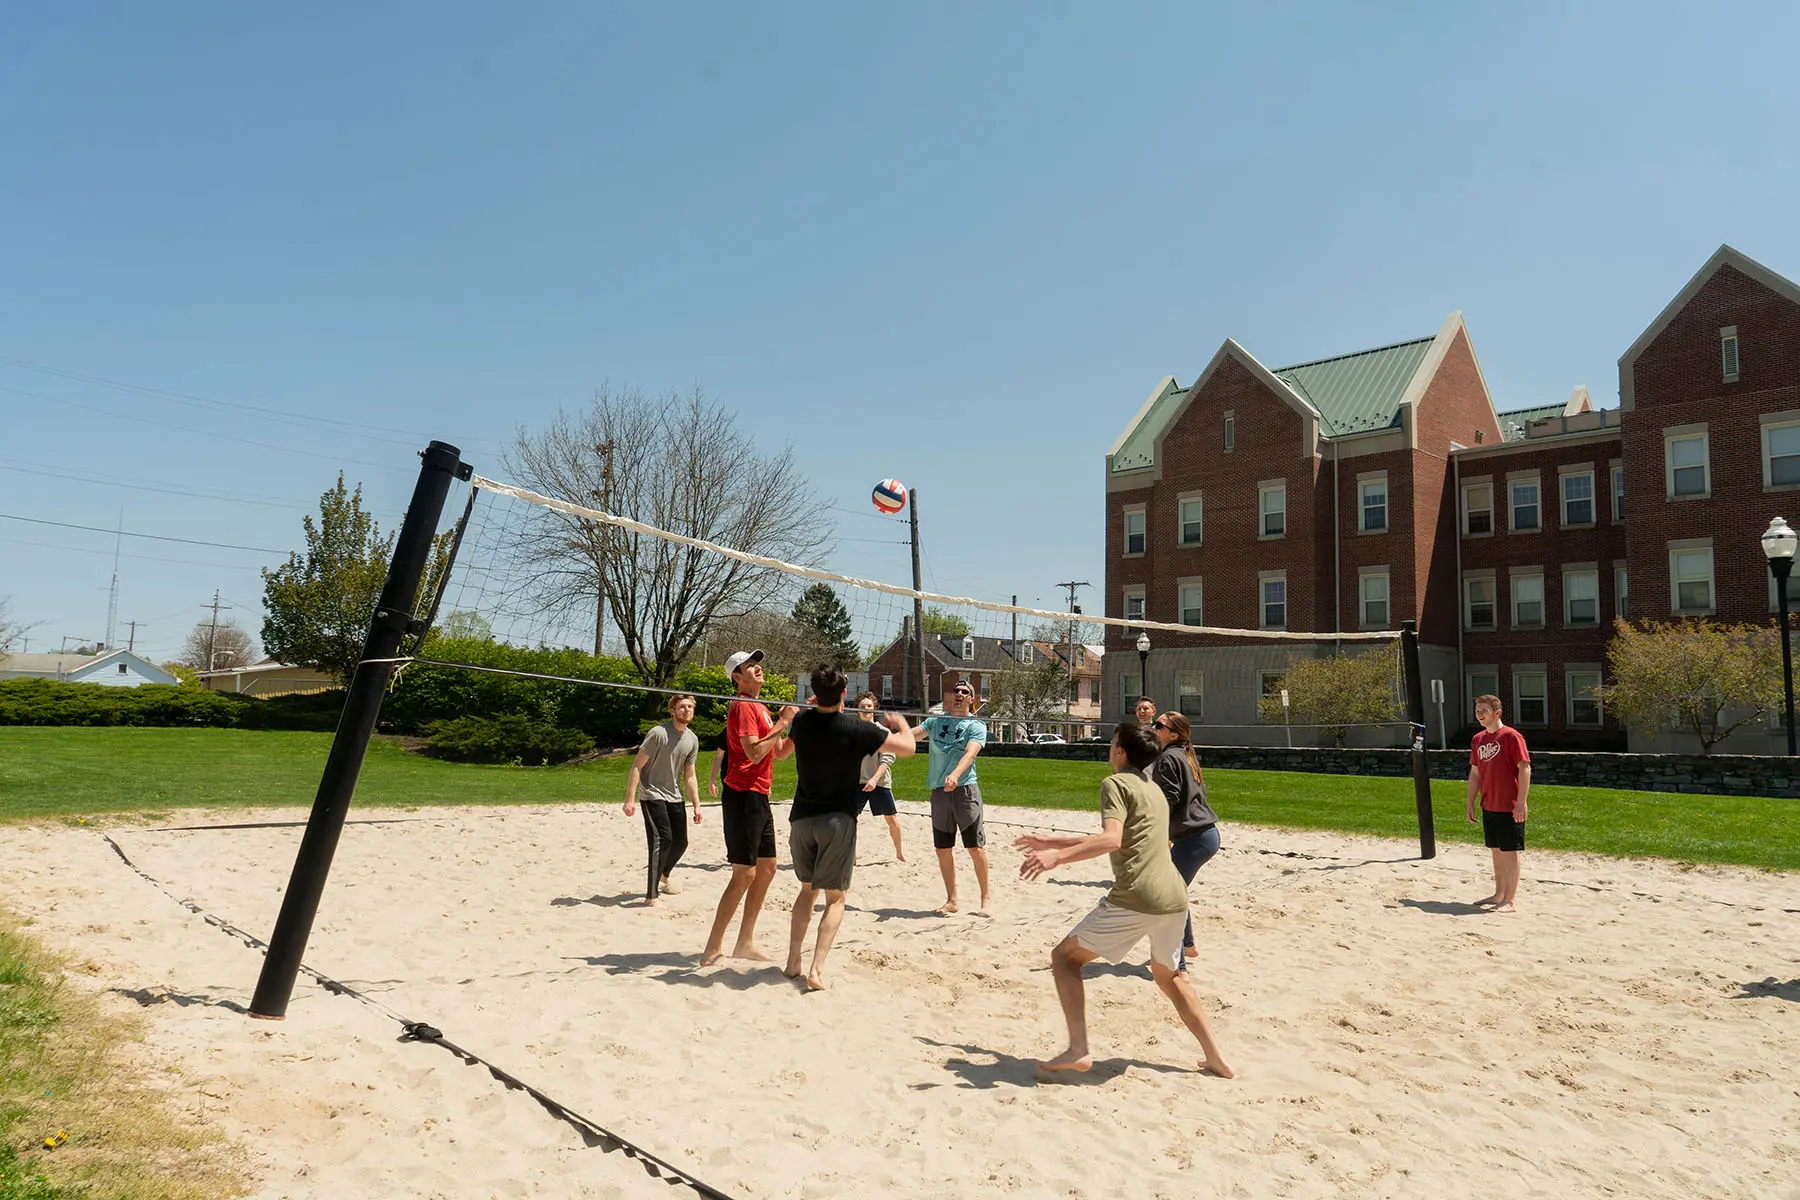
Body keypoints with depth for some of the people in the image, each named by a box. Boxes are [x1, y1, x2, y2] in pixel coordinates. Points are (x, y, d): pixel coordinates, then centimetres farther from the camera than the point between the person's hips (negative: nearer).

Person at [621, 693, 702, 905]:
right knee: (662, 840, -19)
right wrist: (630, 798, -19)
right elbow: (637, 766, -14)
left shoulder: (692, 740, 5)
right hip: (653, 795, -7)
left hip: (675, 798, 7)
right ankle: (651, 896, -15)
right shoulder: (658, 733, -15)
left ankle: (663, 879, 41)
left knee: (681, 842, 13)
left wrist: (696, 805, 8)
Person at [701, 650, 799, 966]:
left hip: (758, 797, 10)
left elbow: (780, 752, 19)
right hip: (743, 795, -10)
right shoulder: (743, 706, -12)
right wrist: (781, 723, -17)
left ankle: (745, 943, 21)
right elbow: (754, 753, -22)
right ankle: (713, 949, -5)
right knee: (744, 873, -10)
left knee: (766, 868, 13)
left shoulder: (759, 707, 19)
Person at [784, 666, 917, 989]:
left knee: (808, 888, 21)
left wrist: (816, 706, 34)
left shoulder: (802, 722, -1)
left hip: (801, 818, 4)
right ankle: (817, 969, -9)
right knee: (835, 898, 4)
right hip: (837, 819, -4)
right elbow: (907, 746, -7)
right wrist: (901, 723, 14)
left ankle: (792, 963, 16)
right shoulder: (857, 729, -15)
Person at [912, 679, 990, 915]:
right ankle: (951, 900, 21)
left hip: (965, 789, -4)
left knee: (976, 847, -4)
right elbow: (911, 734, 5)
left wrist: (955, 775, -34)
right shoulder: (935, 722, 14)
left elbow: (970, 753, -16)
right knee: (943, 849, 8)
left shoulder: (976, 726, 0)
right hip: (938, 791, 4)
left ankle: (985, 899, 7)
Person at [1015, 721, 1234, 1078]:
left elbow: (1111, 840, -18)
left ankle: (1078, 1051, -5)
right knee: (1168, 976, 30)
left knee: (1065, 956, 5)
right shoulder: (1153, 789, 25)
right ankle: (1215, 1057, 27)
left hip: (1135, 899, -8)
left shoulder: (1115, 783, -1)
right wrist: (1052, 841, 36)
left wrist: (1058, 857, -25)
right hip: (1175, 898, 8)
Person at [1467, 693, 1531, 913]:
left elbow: (1525, 768, -15)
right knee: (1496, 851, 15)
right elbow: (1475, 773, 16)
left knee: (1509, 852, -1)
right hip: (1488, 806, 7)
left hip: (1509, 808, -7)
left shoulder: (1511, 736, -11)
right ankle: (1499, 895, 26)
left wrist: (1521, 802, -19)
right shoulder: (1478, 739, 11)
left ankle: (1511, 901, 5)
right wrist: (1471, 803, 14)